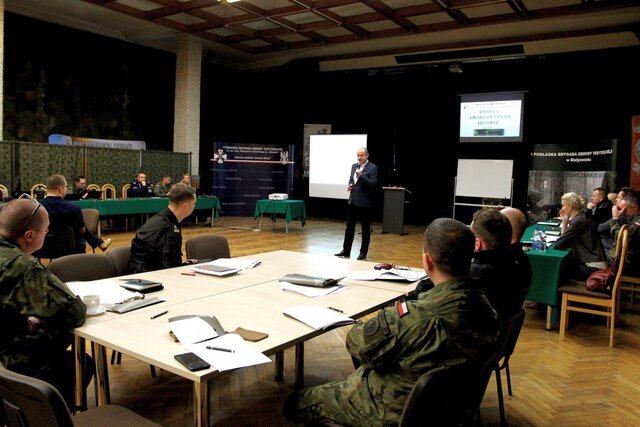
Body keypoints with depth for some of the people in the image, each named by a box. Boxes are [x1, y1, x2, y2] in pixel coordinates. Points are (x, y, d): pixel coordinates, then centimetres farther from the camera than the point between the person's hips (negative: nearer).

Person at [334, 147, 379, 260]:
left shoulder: (373, 168, -9)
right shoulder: (354, 166, 13)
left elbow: (373, 184, -17)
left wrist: (361, 175, -25)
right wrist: (349, 186, 2)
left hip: (364, 203, -6)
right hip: (352, 201, 6)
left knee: (365, 229, 5)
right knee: (349, 226, 10)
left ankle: (363, 252, 15)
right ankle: (346, 251, 17)